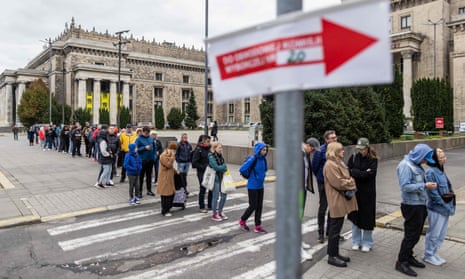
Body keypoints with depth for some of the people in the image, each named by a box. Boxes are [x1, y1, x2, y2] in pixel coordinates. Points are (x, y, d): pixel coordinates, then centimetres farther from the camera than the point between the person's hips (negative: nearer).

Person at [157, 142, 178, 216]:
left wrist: (175, 171, 18)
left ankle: (167, 208, 26)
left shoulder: (169, 155, 16)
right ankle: (164, 211, 6)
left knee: (171, 193, 13)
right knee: (165, 195, -4)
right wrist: (172, 157, -21)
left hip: (169, 178, 10)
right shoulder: (164, 155, -16)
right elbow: (168, 165, -24)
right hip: (165, 178, -10)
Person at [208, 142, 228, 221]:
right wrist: (224, 167, -7)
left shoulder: (220, 156, 10)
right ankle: (214, 214, 16)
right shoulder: (211, 157, -13)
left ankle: (220, 212, 28)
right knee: (215, 196, 1)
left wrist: (223, 167, -11)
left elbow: (224, 165, 10)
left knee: (224, 195, 11)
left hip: (221, 178, 8)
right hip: (215, 179, -7)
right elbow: (216, 167, -21)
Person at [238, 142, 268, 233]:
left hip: (260, 186, 7)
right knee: (253, 206, 1)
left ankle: (258, 226, 19)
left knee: (259, 206, 9)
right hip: (252, 187, -7)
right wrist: (250, 176, -7)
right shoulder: (253, 159, -19)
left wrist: (262, 176, 7)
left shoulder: (263, 159, 2)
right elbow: (242, 169, -21)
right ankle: (242, 221, 24)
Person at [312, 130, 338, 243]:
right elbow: (314, 166, -8)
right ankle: (321, 233, 15)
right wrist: (320, 177, 5)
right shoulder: (321, 151, -17)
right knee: (323, 207, 3)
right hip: (323, 183, -6)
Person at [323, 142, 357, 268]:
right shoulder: (330, 165, -17)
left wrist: (350, 182, 2)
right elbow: (338, 182, -21)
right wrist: (351, 183, -8)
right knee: (335, 228, -2)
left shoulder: (338, 162, 15)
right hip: (336, 200, -10)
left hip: (341, 200, 10)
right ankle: (332, 256, 7)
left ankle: (335, 253, 24)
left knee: (336, 228, 15)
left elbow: (345, 178, 22)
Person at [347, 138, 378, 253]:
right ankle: (356, 242, 23)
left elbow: (369, 174, -17)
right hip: (355, 191, 2)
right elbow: (348, 170, -9)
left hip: (368, 192, -2)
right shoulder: (353, 157, 1)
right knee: (355, 217, 9)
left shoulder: (373, 160, -6)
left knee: (367, 217, 6)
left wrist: (354, 172, -14)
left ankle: (367, 243, 22)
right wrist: (362, 173, -15)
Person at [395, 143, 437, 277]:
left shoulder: (416, 164, 10)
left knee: (416, 234, 17)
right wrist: (424, 186, -21)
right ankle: (401, 262, 10)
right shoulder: (405, 165, -16)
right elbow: (405, 186, -22)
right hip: (412, 206, -9)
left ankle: (409, 257, 32)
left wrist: (427, 184, 1)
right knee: (411, 235, -2)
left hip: (420, 205, 9)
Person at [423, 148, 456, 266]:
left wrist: (451, 206, 6)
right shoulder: (431, 172, -19)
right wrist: (447, 206, -14)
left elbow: (448, 188, 14)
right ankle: (428, 255, 23)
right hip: (436, 209, -8)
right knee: (434, 234, 6)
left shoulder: (441, 170, 7)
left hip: (445, 208, 8)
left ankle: (433, 253, 34)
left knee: (441, 234, 18)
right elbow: (433, 193, -20)